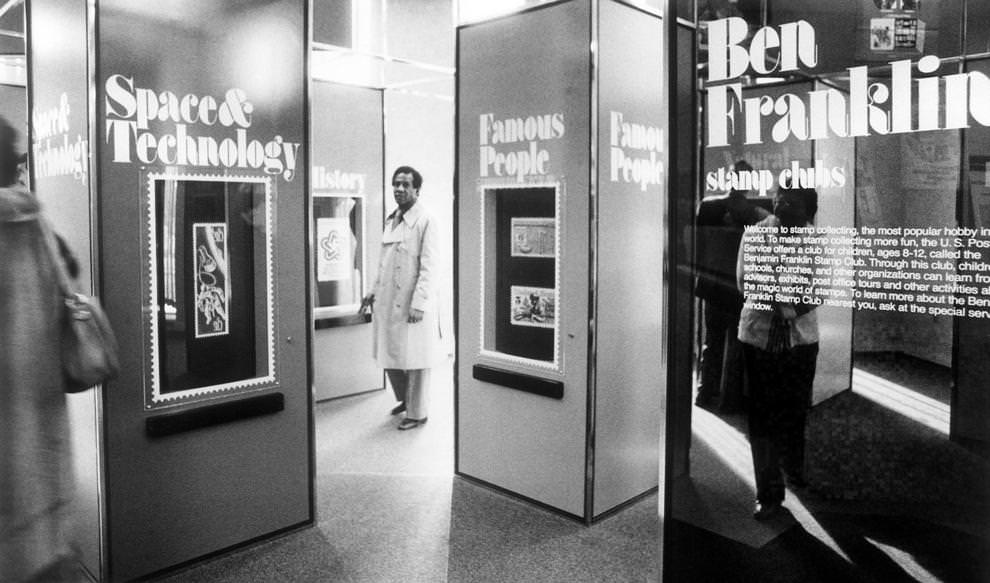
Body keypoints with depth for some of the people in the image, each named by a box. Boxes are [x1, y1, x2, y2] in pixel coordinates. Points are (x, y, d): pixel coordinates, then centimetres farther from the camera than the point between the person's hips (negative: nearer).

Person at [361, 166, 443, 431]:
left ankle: (417, 413, 19)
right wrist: (374, 291, 17)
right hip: (389, 301, 7)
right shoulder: (390, 220, 13)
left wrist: (419, 304, -20)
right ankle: (405, 398, 38)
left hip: (413, 303, -7)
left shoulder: (426, 221, -10)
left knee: (414, 359, 3)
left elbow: (429, 267, -15)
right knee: (389, 356, 16)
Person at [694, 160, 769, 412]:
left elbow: (695, 243, -1)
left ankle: (706, 394, 25)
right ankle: (729, 399, 19)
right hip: (741, 289, -3)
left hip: (711, 285, 3)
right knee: (735, 345, 11)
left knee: (711, 341, 18)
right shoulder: (758, 216, -15)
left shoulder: (706, 206, -6)